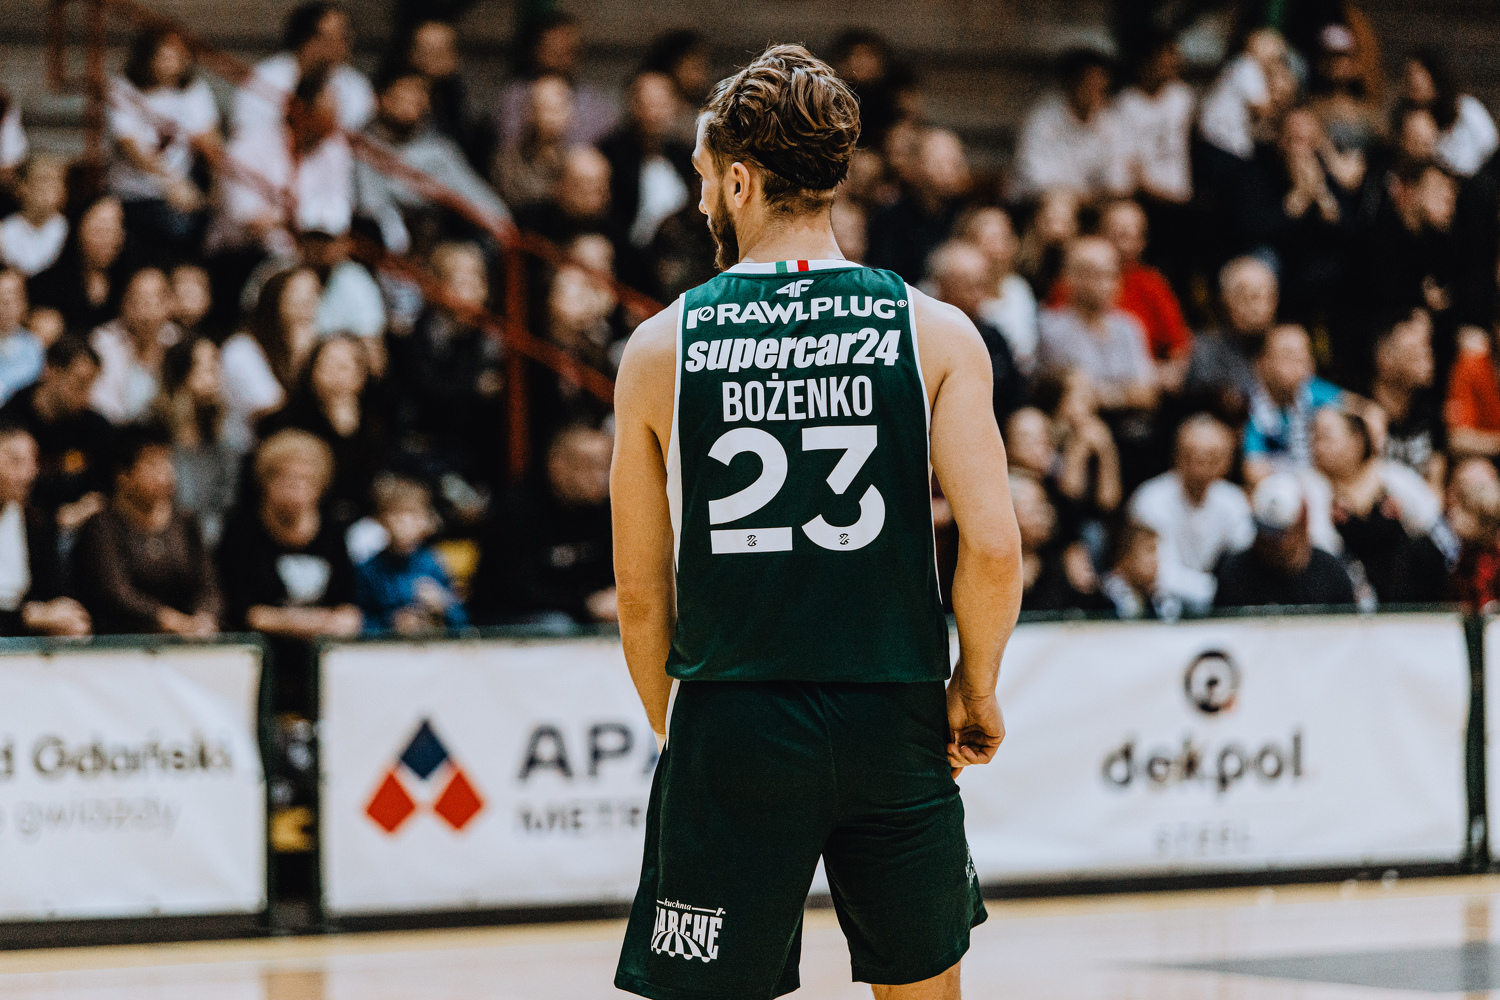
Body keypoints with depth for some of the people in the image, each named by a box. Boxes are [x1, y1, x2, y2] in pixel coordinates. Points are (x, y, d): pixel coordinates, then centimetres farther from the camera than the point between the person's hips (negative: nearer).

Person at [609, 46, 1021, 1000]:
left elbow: (641, 592, 4)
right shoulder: (935, 332, -1)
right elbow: (994, 547, -10)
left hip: (730, 731, 0)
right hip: (895, 727, 1)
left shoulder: (661, 348, 0)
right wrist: (975, 689, 6)